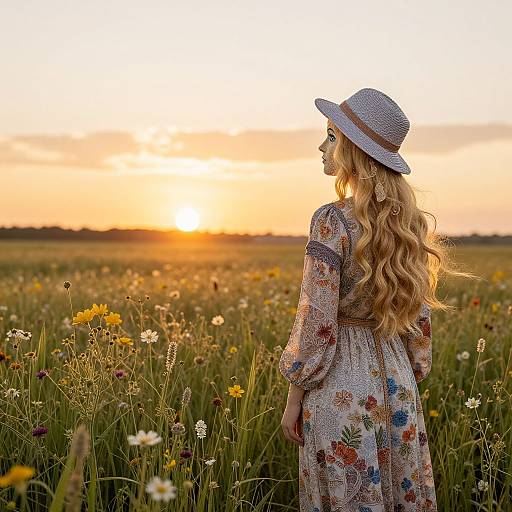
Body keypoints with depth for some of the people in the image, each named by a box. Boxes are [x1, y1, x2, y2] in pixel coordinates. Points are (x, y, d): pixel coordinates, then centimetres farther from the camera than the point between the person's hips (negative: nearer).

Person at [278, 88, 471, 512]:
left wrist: (294, 397, -6)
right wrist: (408, 385, 19)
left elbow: (316, 321, -16)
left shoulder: (333, 221, -16)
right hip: (396, 380, 7)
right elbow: (419, 318, 9)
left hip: (342, 387, -7)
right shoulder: (407, 222, 4)